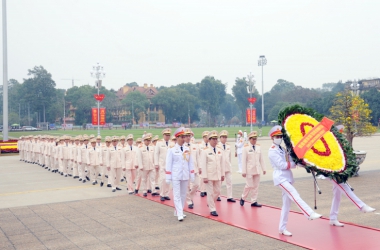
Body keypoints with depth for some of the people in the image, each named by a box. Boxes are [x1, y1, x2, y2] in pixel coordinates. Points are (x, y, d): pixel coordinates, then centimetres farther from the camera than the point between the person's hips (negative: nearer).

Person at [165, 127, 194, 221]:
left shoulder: (187, 149, 6)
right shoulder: (172, 149, -6)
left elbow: (190, 163, 10)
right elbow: (168, 163, -5)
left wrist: (192, 175, 8)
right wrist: (168, 177, -8)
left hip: (185, 176, 5)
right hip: (176, 176, -5)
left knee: (183, 195, 10)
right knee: (177, 195, -4)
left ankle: (177, 211, 24)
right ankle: (180, 214, -3)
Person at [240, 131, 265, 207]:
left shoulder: (258, 147, 6)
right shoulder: (246, 147, -7)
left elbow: (261, 159, 10)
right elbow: (243, 160, -8)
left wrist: (263, 169, 8)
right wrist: (244, 171, -11)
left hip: (257, 170, 5)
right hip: (249, 170, -5)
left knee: (256, 186, 6)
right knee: (249, 185, -3)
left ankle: (254, 201, 13)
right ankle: (243, 198, 19)